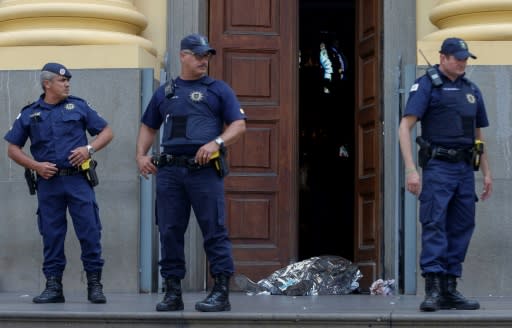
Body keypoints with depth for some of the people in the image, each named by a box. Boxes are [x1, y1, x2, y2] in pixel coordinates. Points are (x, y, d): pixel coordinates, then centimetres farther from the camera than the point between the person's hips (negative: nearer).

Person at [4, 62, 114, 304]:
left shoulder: (78, 107, 8)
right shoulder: (30, 114, 9)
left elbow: (106, 132, 10)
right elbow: (13, 148, 11)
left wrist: (89, 148, -8)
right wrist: (36, 166, -4)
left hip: (78, 179, -1)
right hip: (48, 182, 1)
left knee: (90, 231, -5)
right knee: (51, 234, 4)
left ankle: (95, 284, 3)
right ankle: (53, 286, 10)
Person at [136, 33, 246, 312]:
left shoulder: (218, 89, 8)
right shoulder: (164, 92, 18)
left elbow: (239, 125, 1)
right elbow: (148, 127, 25)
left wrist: (216, 143, -15)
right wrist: (141, 155, 9)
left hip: (205, 170, -4)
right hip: (169, 171, 4)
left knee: (214, 231, -5)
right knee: (169, 232, 4)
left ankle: (221, 292, -3)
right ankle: (172, 291, 11)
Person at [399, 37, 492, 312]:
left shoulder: (471, 90, 17)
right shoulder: (427, 85, -3)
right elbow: (405, 127, -10)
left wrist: (486, 172, 18)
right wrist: (410, 169, -19)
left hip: (465, 168, 6)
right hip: (438, 166, -6)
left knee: (461, 228, 5)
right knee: (434, 225, -13)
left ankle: (450, 289, 11)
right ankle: (433, 290, -17)